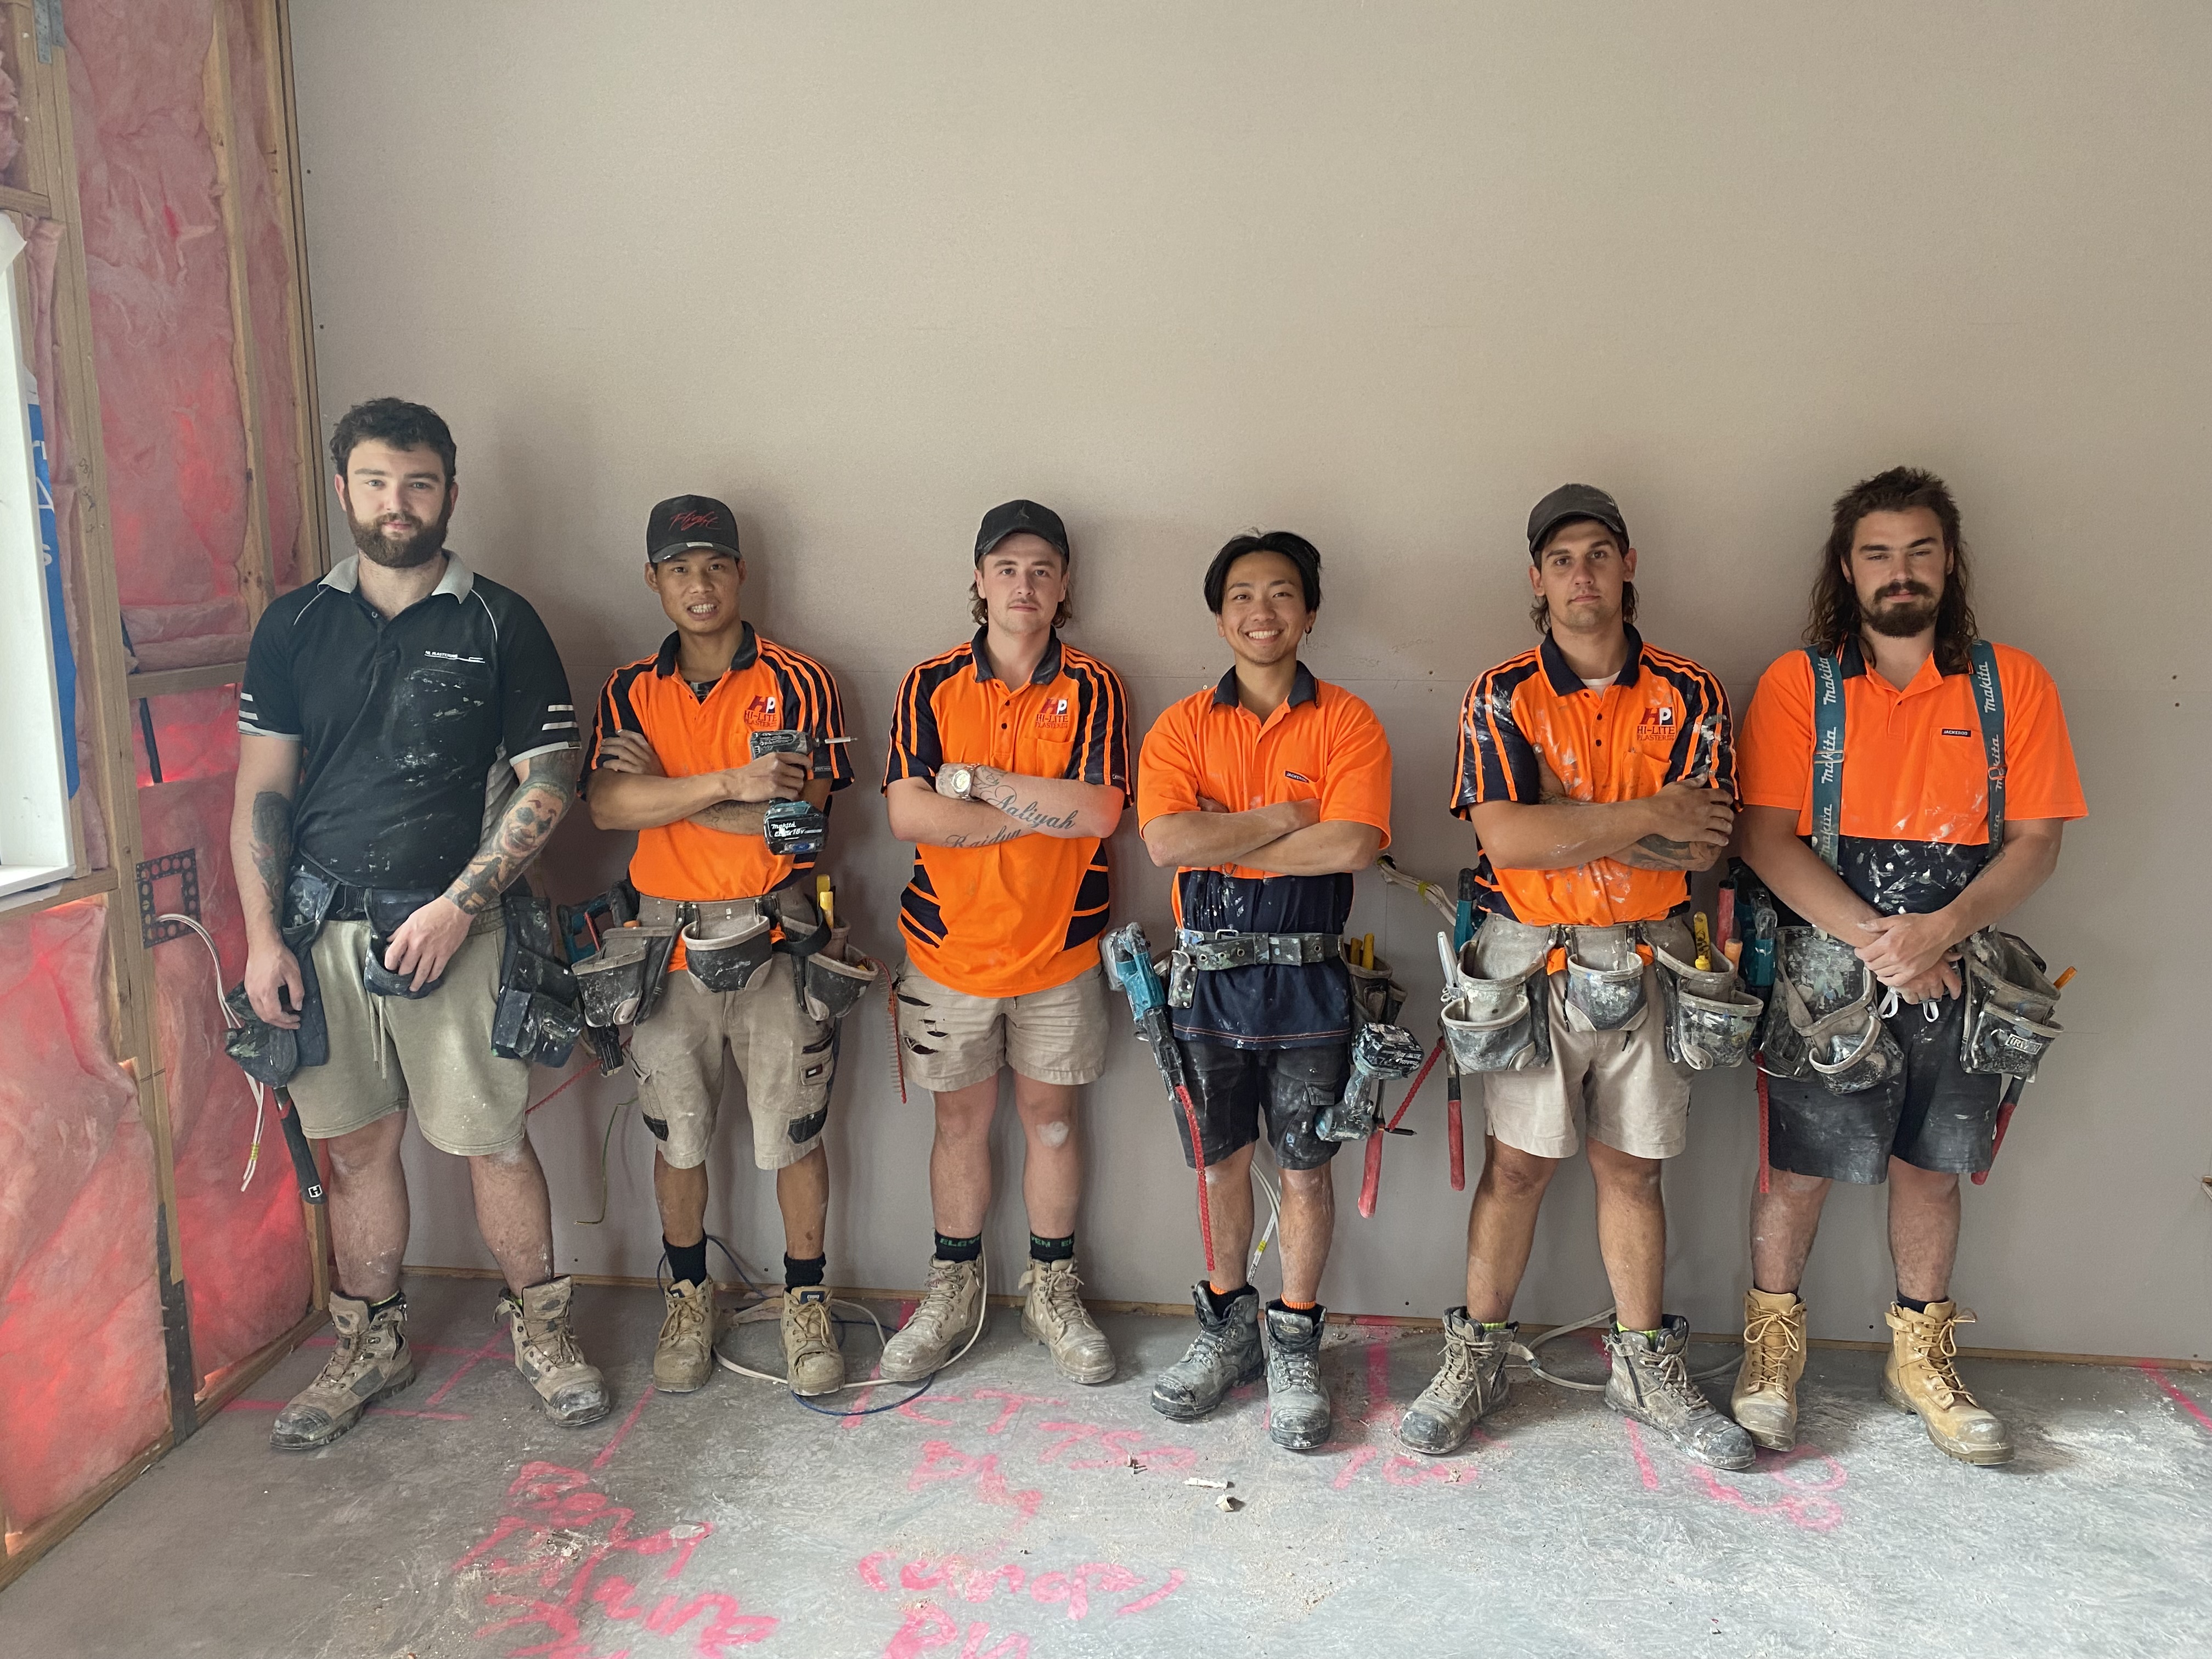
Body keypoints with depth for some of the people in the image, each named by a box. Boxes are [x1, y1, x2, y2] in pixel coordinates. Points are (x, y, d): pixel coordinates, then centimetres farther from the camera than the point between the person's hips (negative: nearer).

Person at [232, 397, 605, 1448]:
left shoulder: (500, 624, -1)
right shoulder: (294, 626, 8)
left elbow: (548, 781, -4)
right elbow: (263, 789, 7)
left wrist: (458, 906, -12)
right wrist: (264, 938, -1)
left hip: (454, 929, -3)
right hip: (321, 929, 3)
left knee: (493, 1139, 2)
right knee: (355, 1145, 12)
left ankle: (539, 1328, 21)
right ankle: (370, 1345, 29)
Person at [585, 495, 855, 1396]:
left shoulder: (798, 682, -2)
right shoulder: (631, 690, 7)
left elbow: (800, 815, -14)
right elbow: (606, 804, -11)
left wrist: (666, 794, -11)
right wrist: (733, 785, -22)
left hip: (773, 936, -2)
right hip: (667, 940, 3)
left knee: (792, 1133, 5)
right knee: (676, 1134, 13)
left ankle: (806, 1304, 23)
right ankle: (689, 1299, 32)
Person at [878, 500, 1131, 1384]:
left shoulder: (1091, 688, -3)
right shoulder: (931, 684, -1)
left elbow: (1099, 810, -17)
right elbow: (909, 813, -13)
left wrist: (979, 780, -16)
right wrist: (1041, 810, -16)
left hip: (1059, 948, 0)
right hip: (948, 946, 1)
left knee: (1049, 1117, 11)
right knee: (960, 1120, 12)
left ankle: (1052, 1289, 28)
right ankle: (953, 1291, 28)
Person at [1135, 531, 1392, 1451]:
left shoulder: (1347, 722, -2)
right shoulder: (1182, 726, 3)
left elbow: (1352, 844, -17)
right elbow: (1166, 840, -14)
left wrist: (1226, 841, -13)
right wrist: (1283, 818, -12)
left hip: (1306, 972, -1)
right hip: (1209, 972, 2)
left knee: (1304, 1166, 7)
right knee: (1221, 1161, 13)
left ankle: (1295, 1345, 23)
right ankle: (1226, 1326, 31)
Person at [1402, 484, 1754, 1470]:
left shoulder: (1687, 696, 3)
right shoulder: (1502, 696, -2)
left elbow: (1703, 844, -8)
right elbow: (1507, 838, -16)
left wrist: (1563, 820, -15)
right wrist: (1644, 815, -15)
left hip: (1645, 960, 2)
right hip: (1530, 958, -2)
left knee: (1631, 1166, 11)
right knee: (1516, 1162, 5)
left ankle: (1646, 1368, 26)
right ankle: (1475, 1359, 20)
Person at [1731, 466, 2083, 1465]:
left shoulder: (2012, 683, 3)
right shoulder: (1797, 683, -2)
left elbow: (2037, 842, -1)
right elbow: (1768, 839, -9)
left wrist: (1942, 929, -17)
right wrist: (1872, 937, -19)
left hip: (1954, 976, 2)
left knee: (1929, 1167, 14)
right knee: (1799, 1166, 4)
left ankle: (1920, 1356, 31)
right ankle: (1772, 1346, 24)